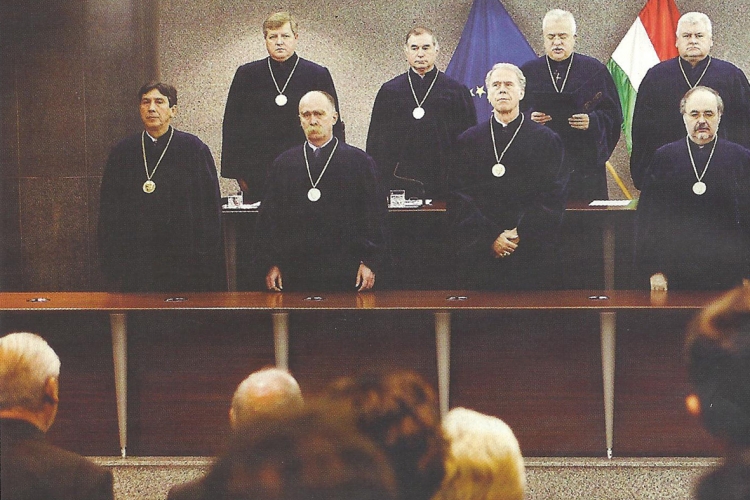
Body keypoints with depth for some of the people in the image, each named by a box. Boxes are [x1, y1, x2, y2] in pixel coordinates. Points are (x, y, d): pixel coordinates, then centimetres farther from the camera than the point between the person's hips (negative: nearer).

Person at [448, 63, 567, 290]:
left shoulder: (547, 140, 8)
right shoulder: (468, 141, 12)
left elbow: (553, 199, 1)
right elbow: (459, 199, 4)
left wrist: (521, 235, -11)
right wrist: (491, 238, -9)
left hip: (532, 253, -1)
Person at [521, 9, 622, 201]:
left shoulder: (595, 70, 8)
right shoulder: (528, 72, 11)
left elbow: (614, 114, 5)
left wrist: (592, 121, -14)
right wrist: (528, 118, -12)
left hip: (585, 164, -1)